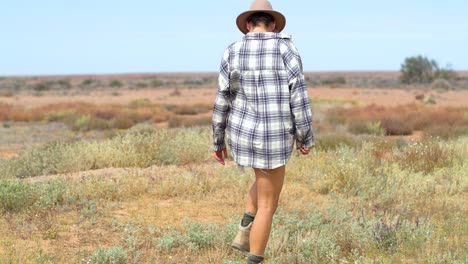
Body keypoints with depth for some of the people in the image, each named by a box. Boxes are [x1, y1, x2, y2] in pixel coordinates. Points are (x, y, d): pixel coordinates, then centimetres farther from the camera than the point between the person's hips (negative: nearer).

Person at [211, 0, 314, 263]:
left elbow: (222, 101, 0)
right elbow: (298, 96, -15)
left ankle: (245, 232, 24)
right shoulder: (286, 47, -12)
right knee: (268, 205, 9)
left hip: (242, 134, 5)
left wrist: (218, 141, 11)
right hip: (273, 140, -5)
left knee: (268, 179, 34)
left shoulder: (232, 52, -3)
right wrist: (305, 137, -4)